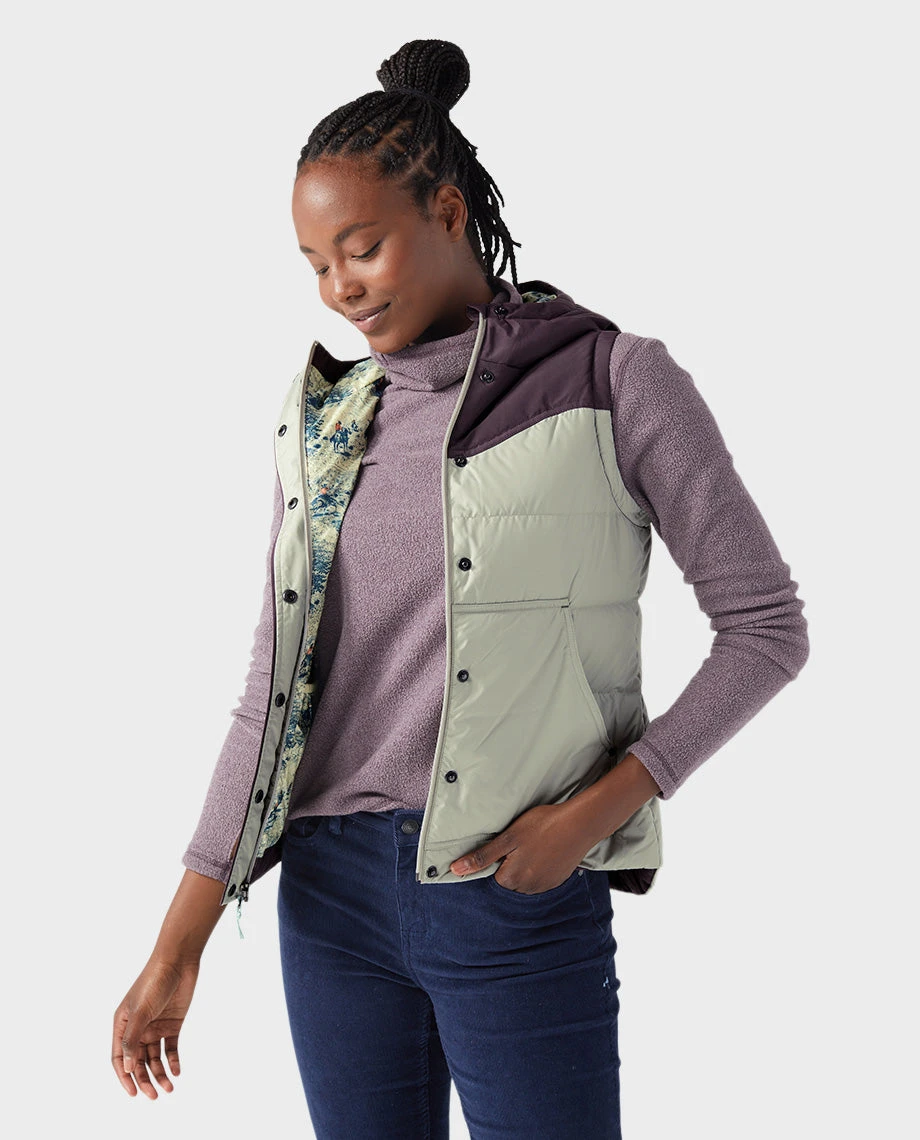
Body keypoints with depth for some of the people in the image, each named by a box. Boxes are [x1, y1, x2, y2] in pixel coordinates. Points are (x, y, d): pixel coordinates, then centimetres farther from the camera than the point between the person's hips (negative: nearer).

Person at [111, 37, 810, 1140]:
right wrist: (179, 944, 2)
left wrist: (597, 809, -12)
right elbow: (275, 685, 6)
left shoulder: (612, 380, -5)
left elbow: (766, 625, -3)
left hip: (524, 898, -4)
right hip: (331, 886, 4)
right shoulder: (320, 411, 7)